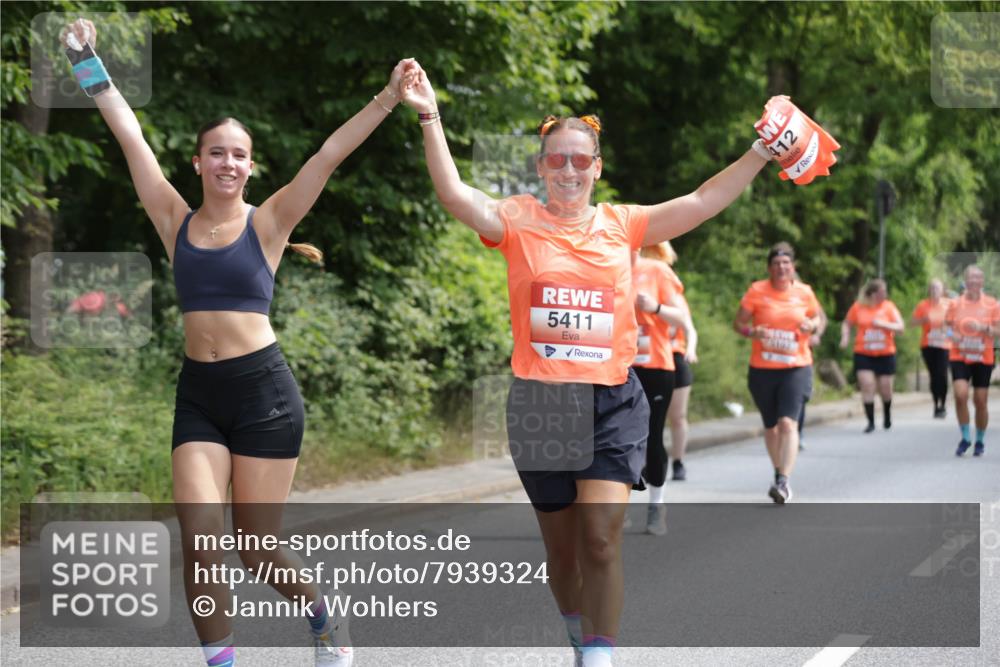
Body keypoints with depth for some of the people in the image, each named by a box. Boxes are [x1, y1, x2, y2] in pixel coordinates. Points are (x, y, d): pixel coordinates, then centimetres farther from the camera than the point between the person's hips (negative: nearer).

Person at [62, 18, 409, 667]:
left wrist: (388, 98, -16)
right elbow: (130, 135, 6)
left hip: (264, 391, -3)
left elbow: (330, 155, -9)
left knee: (257, 546, 4)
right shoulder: (176, 220, 6)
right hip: (198, 394, 3)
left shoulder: (268, 221, 0)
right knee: (199, 541, -11)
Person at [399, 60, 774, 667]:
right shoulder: (520, 222, -1)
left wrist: (763, 151, -6)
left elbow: (702, 202, 2)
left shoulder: (623, 225, 4)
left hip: (613, 401, 0)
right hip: (540, 401, 0)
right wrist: (430, 119, -24)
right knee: (561, 544, 14)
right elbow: (454, 195, -15)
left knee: (601, 538, -11)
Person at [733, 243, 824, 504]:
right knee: (770, 426, 14)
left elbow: (819, 317, 17)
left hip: (796, 367, -1)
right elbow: (738, 323, 1)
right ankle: (779, 472, 34)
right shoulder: (757, 291, -3)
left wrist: (812, 325, -6)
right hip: (762, 369, 1)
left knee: (788, 422, -18)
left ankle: (784, 481, -23)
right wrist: (752, 332, -20)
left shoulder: (804, 292, 2)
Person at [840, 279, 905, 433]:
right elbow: (847, 323, 12)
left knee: (885, 388, 6)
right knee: (867, 386, -12)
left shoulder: (889, 307, -1)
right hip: (863, 355, 0)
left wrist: (883, 324, -20)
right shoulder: (858, 307, -1)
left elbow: (900, 327, -6)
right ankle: (871, 422, -5)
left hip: (885, 355, 1)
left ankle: (887, 415, 35)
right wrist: (845, 337, -6)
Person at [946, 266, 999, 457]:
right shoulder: (955, 304, 1)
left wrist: (984, 328, -21)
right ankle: (965, 437, -1)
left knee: (981, 401, 2)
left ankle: (980, 441, 21)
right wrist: (952, 335, -11)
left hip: (983, 359, 0)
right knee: (960, 395, -17)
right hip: (959, 357, 0)